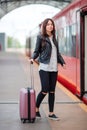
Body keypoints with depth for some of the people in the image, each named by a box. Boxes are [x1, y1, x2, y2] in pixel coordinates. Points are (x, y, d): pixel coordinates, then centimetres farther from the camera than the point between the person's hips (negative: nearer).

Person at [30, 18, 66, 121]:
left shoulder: (54, 38, 15)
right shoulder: (40, 37, -1)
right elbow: (36, 51, 0)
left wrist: (62, 62, 11)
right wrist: (33, 58, -19)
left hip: (54, 68, 5)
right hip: (44, 67, -5)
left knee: (52, 91, 6)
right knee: (45, 90, -7)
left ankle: (51, 113, 14)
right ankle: (36, 109, 14)